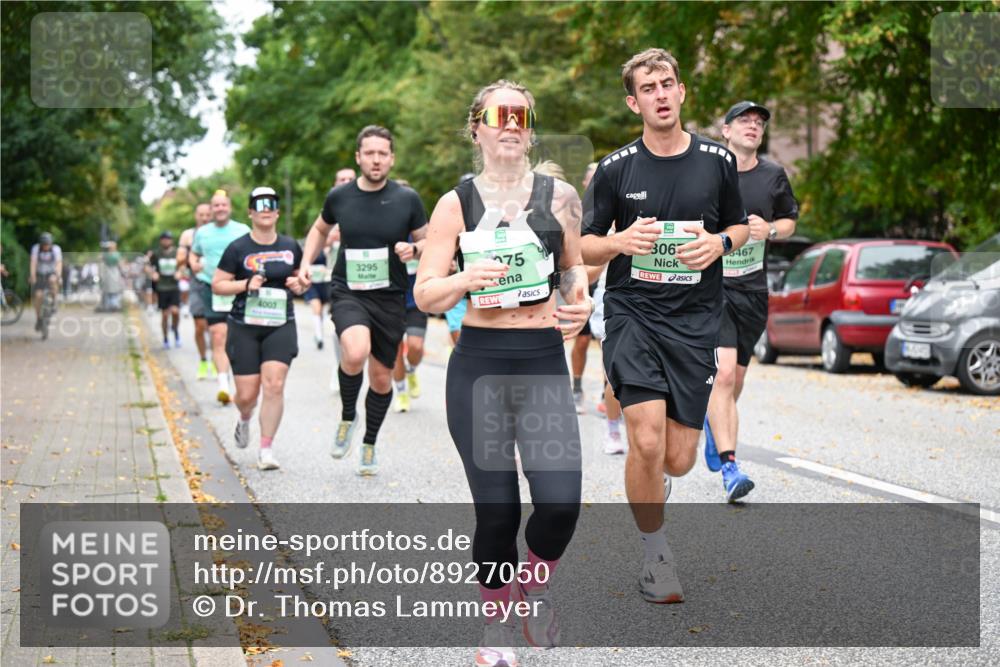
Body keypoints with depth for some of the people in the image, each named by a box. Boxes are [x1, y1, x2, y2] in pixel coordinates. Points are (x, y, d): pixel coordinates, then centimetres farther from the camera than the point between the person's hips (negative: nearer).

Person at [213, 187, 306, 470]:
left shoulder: (291, 247, 6)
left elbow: (300, 277, 21)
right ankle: (244, 420, 37)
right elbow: (217, 285, -1)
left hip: (280, 327, 2)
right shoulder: (238, 248, -4)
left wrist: (298, 284, -2)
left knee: (274, 385, -14)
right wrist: (246, 284, -16)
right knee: (247, 394, -1)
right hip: (244, 327, -1)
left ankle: (266, 449, -5)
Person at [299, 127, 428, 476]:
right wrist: (306, 262, 6)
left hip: (390, 298, 1)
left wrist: (413, 249, -14)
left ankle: (369, 444, 34)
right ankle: (347, 415, -2)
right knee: (356, 353, -31)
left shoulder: (407, 199, -3)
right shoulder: (339, 197, -1)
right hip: (347, 293, -1)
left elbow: (427, 241, 7)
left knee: (381, 377, 10)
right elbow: (320, 229, 19)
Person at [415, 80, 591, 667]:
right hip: (478, 366, -1)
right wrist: (466, 279, -19)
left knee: (560, 502, -14)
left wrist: (581, 303, 0)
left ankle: (536, 584, 20)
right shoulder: (457, 204, 1)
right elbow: (425, 295, 1)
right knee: (497, 510, -1)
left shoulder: (559, 196, 4)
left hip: (544, 365, 1)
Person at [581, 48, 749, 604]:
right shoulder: (615, 168, 0)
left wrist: (719, 242, -5)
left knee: (678, 460, 0)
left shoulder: (718, 161, 4)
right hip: (631, 312, -1)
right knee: (647, 441, -18)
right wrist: (621, 241, -15)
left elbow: (739, 226, 18)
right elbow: (586, 247, 7)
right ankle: (656, 554, 5)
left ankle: (650, 480, 40)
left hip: (694, 319, 2)